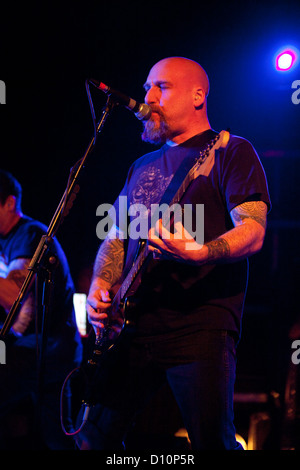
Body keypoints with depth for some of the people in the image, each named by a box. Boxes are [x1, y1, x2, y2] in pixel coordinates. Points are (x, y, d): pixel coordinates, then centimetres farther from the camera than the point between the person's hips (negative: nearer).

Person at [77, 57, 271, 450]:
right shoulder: (143, 167, 24)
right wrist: (100, 288, 4)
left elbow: (253, 232, -10)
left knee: (212, 442, -11)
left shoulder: (230, 152, 2)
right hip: (131, 326, 7)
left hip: (200, 329, -7)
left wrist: (198, 252, -29)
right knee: (94, 436, 6)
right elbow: (115, 238, 25)